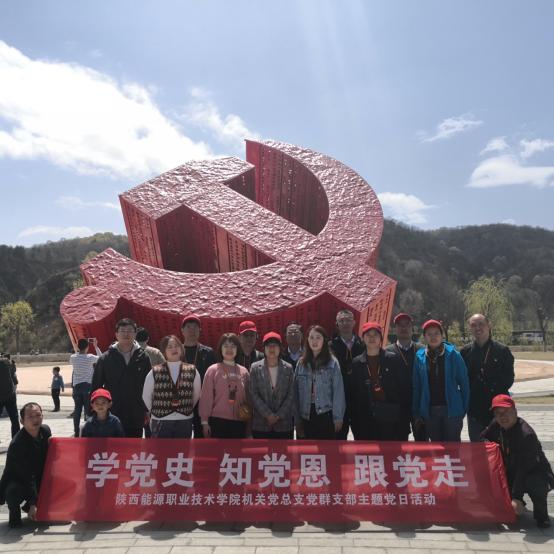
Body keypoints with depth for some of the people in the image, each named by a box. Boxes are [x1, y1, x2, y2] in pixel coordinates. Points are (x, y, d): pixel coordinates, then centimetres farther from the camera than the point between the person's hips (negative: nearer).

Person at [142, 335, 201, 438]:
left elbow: (196, 395, 10)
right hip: (161, 421, -1)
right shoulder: (155, 372, -4)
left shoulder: (192, 371, 0)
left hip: (184, 421, 2)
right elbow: (146, 396, 7)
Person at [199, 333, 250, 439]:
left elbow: (247, 397, 10)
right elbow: (206, 397, -3)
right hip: (218, 421, -3)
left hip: (239, 422, 3)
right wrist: (205, 421, -6)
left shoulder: (244, 371, 8)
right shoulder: (213, 370, -2)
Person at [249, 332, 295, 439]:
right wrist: (268, 414, -9)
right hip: (260, 424, -1)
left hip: (284, 423, 1)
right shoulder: (255, 368, 3)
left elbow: (291, 395, 3)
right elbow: (253, 394, -2)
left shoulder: (288, 368, 6)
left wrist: (278, 415, -7)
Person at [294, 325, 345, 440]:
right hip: (306, 415, 3)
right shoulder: (301, 363, 6)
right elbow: (296, 392, 6)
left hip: (325, 415, -3)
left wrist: (338, 417, -6)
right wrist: (297, 418, 3)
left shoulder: (332, 363, -3)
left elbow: (338, 391, -4)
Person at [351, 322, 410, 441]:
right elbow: (353, 395, 8)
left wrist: (405, 416, -4)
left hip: (391, 420, -1)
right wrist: (355, 423, 4)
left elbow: (405, 388, 2)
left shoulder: (393, 359, 3)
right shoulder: (357, 363, 8)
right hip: (367, 421, 2)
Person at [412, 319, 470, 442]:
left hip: (452, 409, -2)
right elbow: (416, 386, 4)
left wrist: (464, 408, -2)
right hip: (430, 411, 2)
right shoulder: (420, 357, 1)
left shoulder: (453, 355, -4)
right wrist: (416, 412, 3)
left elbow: (464, 383, -1)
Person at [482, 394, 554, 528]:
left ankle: (541, 515, -7)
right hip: (512, 473, 8)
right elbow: (483, 437, 10)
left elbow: (524, 468, -31)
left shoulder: (526, 434, -29)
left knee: (532, 482, -38)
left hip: (537, 473, -7)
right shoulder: (496, 425, -7)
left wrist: (517, 497, -33)